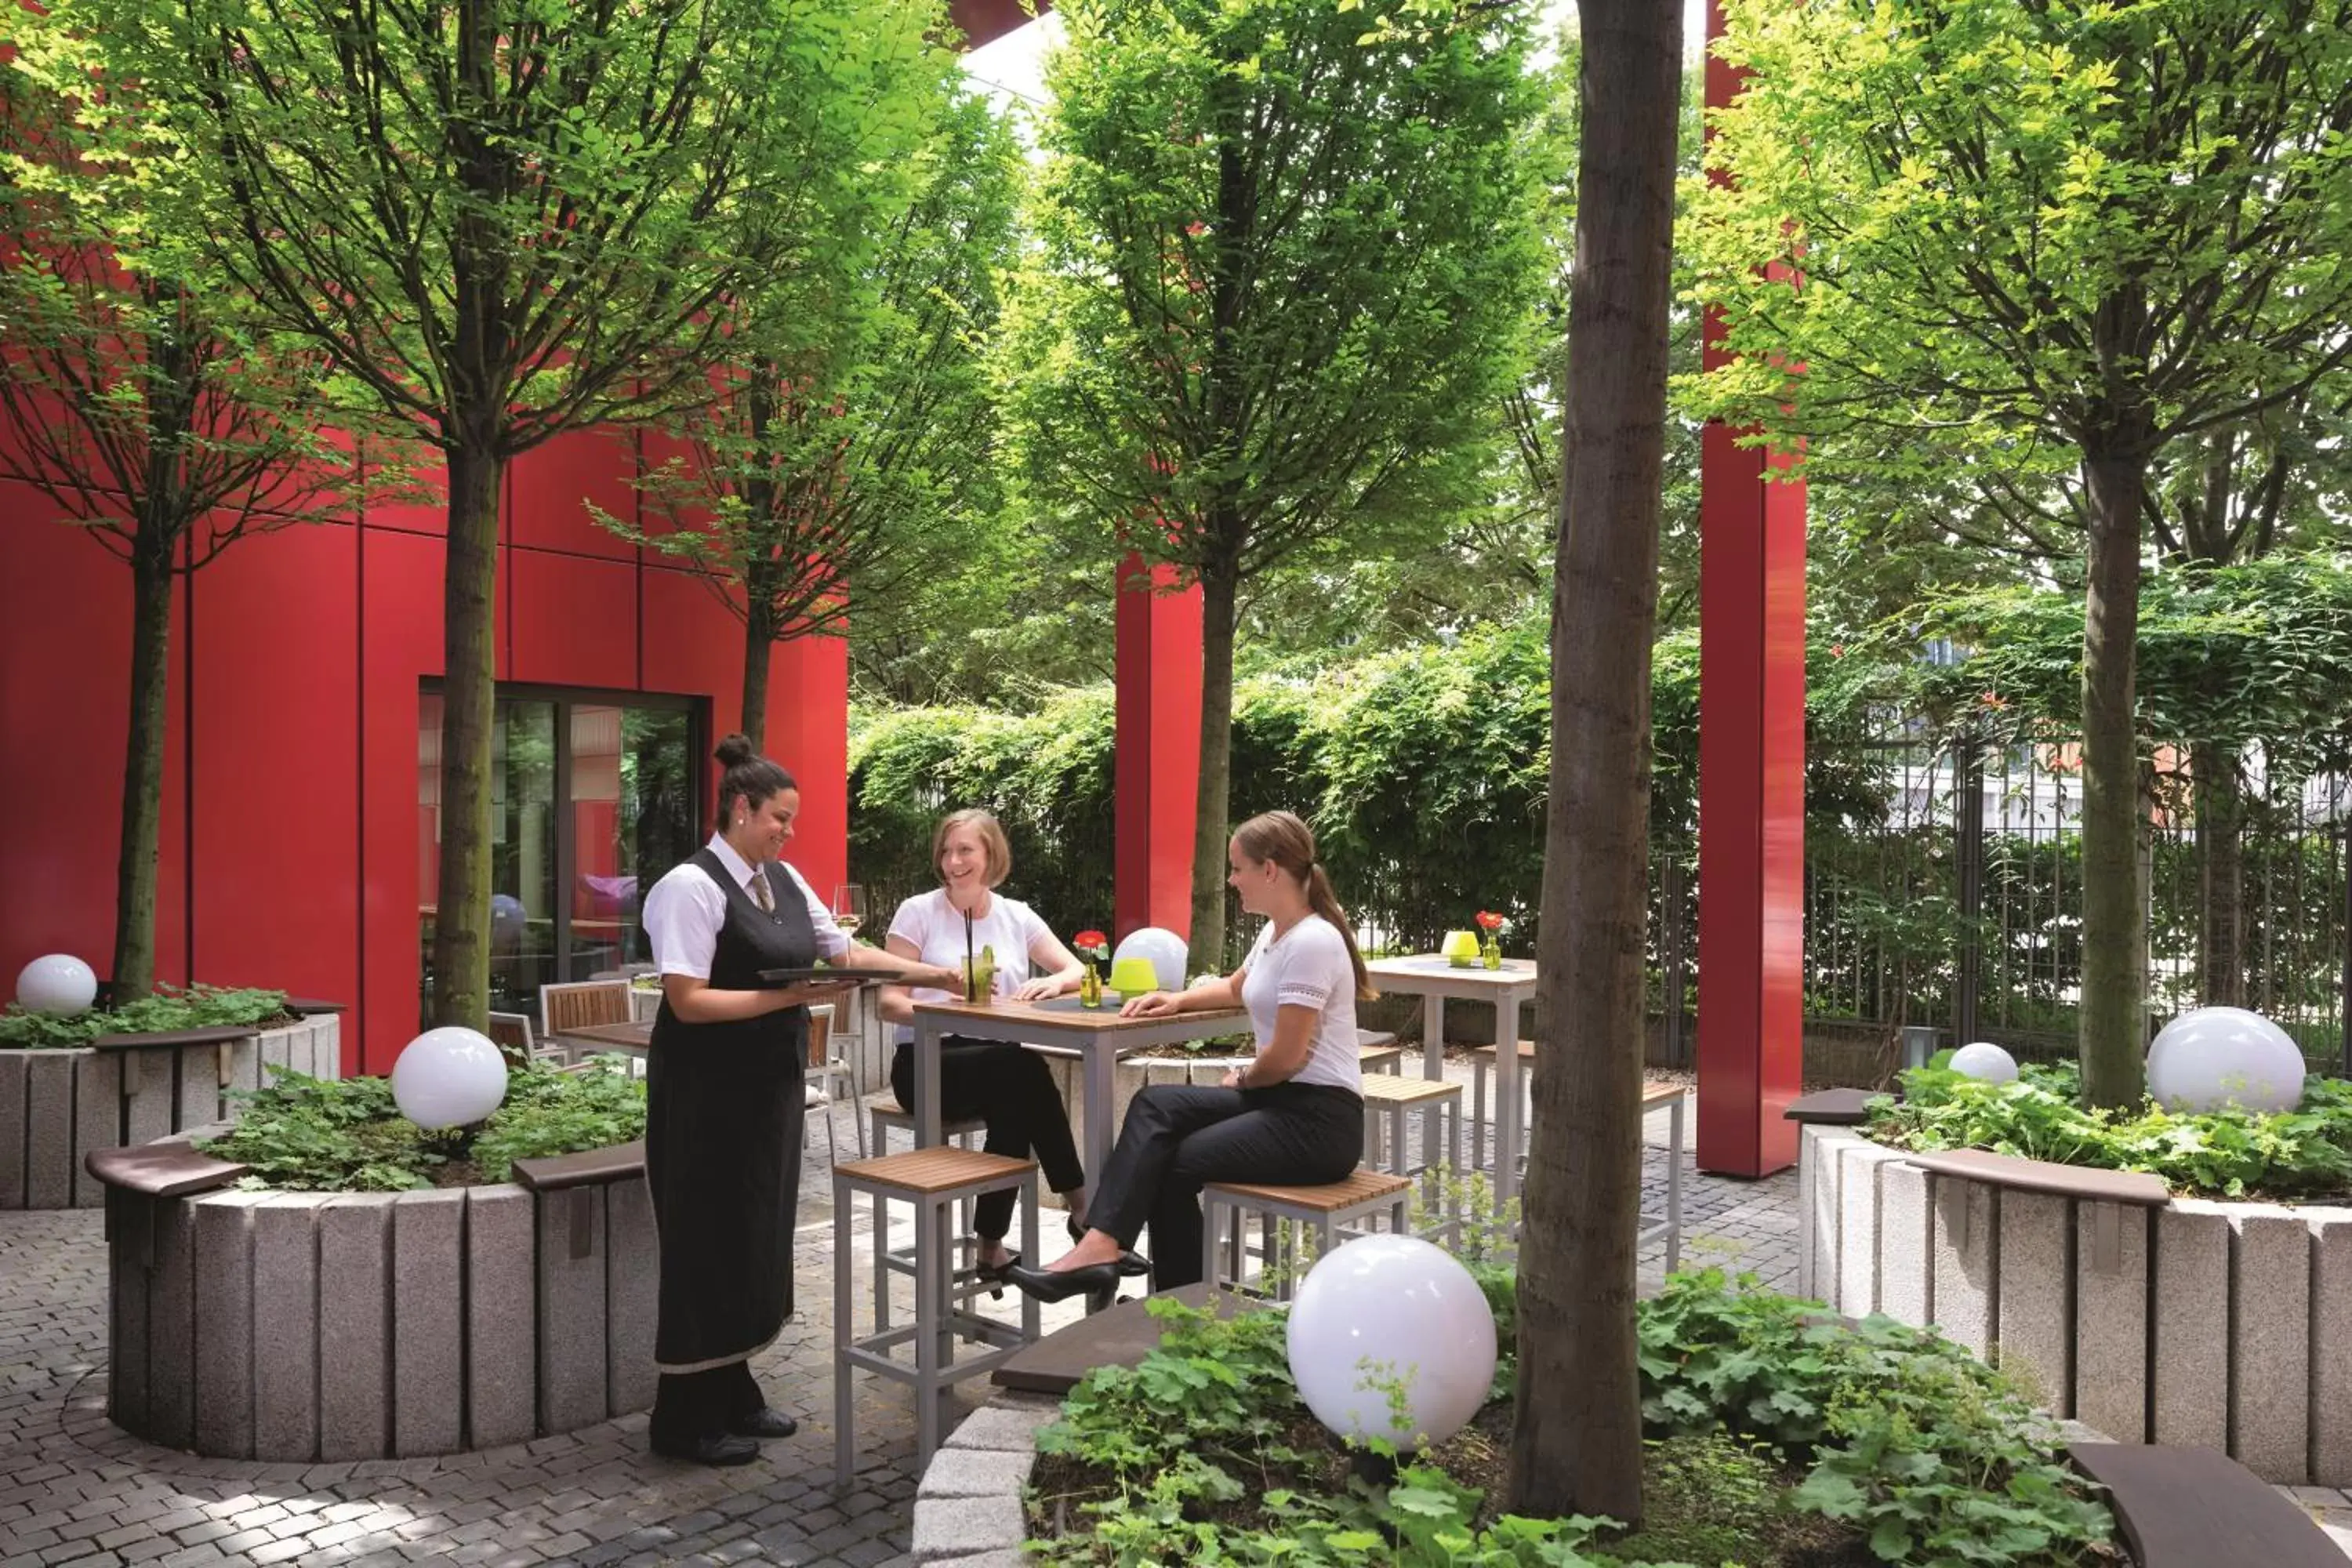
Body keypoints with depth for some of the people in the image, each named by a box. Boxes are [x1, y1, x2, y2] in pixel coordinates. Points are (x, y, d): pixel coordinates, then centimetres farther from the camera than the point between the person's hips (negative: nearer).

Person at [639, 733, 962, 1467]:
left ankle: (733, 1394, 27)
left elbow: (844, 948, 12)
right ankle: (687, 1418, 15)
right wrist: (787, 997, -24)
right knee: (710, 1243, 1)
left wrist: (931, 974, 4)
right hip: (707, 1094, -8)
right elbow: (688, 1001, -20)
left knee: (756, 1238, 14)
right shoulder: (692, 886, -15)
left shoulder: (785, 880, 8)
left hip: (770, 1084, 8)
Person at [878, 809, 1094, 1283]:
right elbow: (890, 1002, -4)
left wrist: (1054, 982, -16)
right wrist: (938, 1007, -25)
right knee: (1022, 1067, -32)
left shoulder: (1016, 915, 11)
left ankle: (992, 1247, -22)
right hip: (926, 1062, -3)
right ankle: (1083, 1208, -22)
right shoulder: (917, 912, 0)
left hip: (1000, 1063, 3)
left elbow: (1079, 971, 8)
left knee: (1016, 1096, -34)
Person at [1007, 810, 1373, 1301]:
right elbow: (1236, 988, 34)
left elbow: (1286, 1057, -20)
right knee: (1156, 1106, -8)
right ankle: (1100, 1245, -17)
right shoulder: (1276, 933, 13)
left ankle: (1182, 1305, -4)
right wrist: (1178, 1000, 15)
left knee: (1175, 1164, -14)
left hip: (1319, 1119, -9)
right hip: (1280, 1098, 9)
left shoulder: (1310, 942, -19)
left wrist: (1242, 1080, 1)